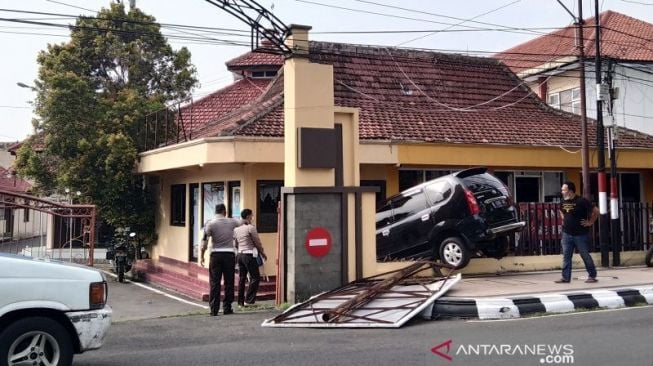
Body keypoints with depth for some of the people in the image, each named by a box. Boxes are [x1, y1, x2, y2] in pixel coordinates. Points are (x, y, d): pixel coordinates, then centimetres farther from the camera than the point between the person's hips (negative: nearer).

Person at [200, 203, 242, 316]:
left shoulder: (210, 224, -3)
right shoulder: (231, 222, 2)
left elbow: (205, 241, -7)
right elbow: (241, 221, 22)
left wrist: (202, 256, 1)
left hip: (216, 255, -1)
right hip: (229, 254, 1)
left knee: (214, 283, 2)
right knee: (229, 282, 7)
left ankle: (214, 309, 0)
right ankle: (227, 308, 10)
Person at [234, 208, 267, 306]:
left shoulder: (236, 229, 10)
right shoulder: (251, 228, -10)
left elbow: (235, 243, 15)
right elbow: (257, 242, -6)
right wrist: (263, 253, 7)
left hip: (240, 254, 8)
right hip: (249, 254, -8)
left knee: (241, 278, 10)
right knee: (255, 277, -2)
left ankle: (240, 302, 11)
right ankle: (249, 300, -7)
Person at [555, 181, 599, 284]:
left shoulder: (581, 201, -14)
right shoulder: (563, 201, 5)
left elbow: (596, 211, -9)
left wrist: (590, 222, -7)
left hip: (581, 234, -6)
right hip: (567, 234, 6)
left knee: (585, 256, 4)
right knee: (566, 256, 4)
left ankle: (592, 276, 17)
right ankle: (565, 277, 8)